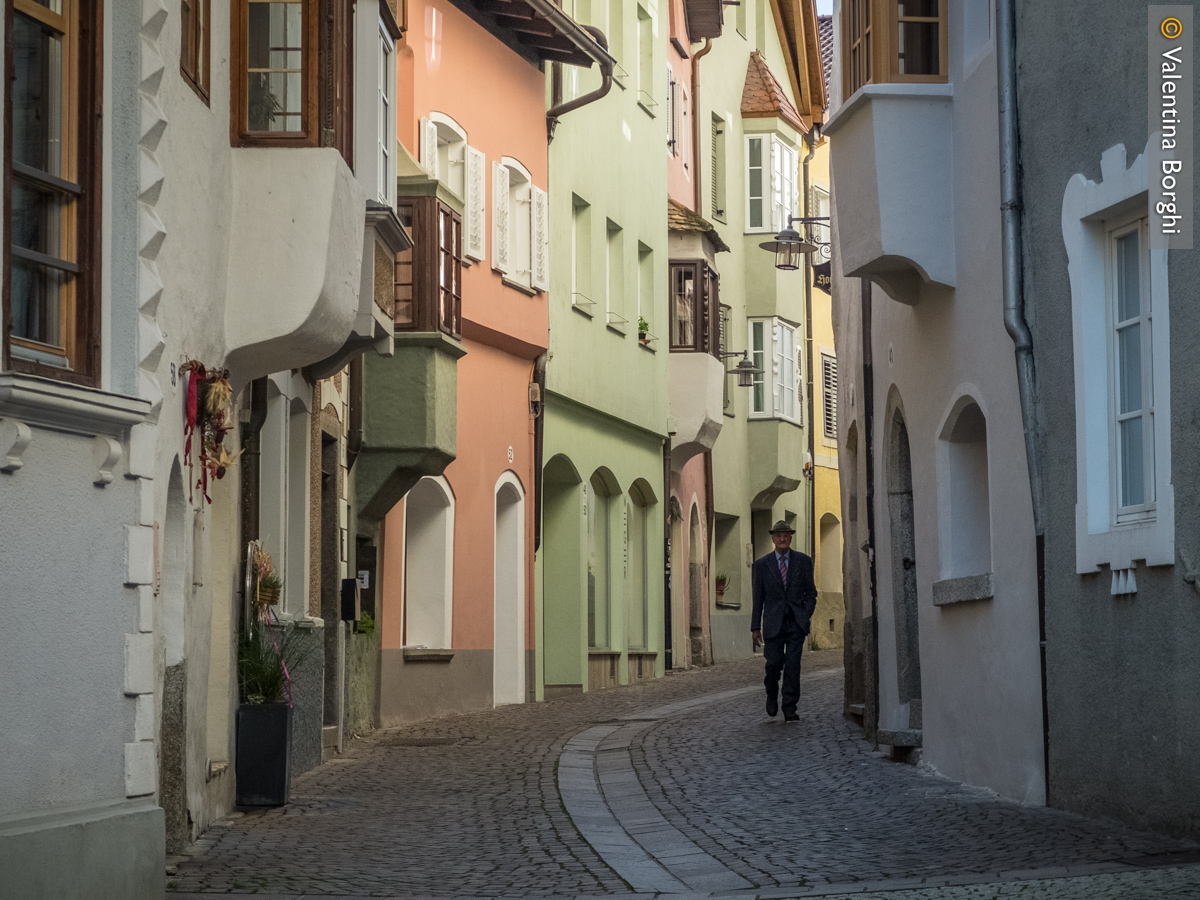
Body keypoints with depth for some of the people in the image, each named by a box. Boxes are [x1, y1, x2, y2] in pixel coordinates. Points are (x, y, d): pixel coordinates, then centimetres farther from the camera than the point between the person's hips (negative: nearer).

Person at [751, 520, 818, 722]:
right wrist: (755, 627, 4)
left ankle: (790, 709, -1)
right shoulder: (762, 564, 6)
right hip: (773, 622, 0)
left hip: (796, 622, 0)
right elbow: (758, 598, 7)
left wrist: (807, 615, -7)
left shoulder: (803, 561, 6)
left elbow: (810, 592, 8)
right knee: (774, 662, -8)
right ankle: (771, 693, 23)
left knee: (793, 665, -6)